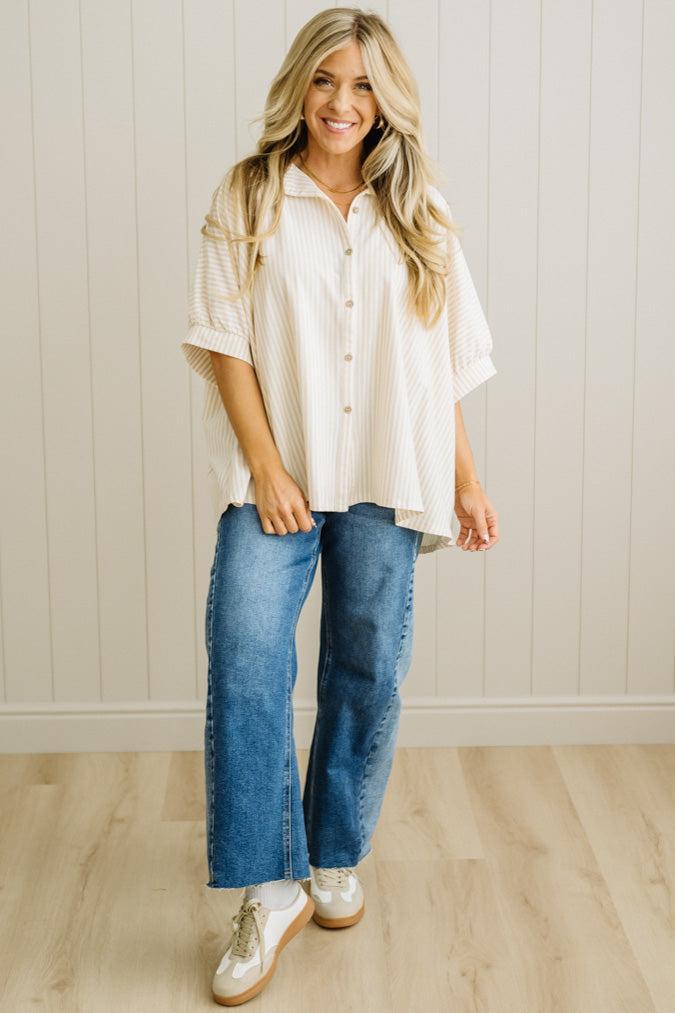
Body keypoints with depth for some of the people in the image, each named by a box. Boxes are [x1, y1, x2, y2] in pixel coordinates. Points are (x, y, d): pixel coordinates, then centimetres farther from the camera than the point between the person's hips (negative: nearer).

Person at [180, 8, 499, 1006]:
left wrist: (467, 480, 8)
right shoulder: (249, 200, 3)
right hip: (278, 475, -2)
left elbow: (445, 362, 11)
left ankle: (336, 859, 26)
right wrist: (266, 468, -12)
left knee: (370, 674, 7)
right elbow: (225, 340, -3)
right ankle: (269, 889, -8)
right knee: (245, 659, -17)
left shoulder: (418, 213, 10)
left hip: (388, 477, 3)